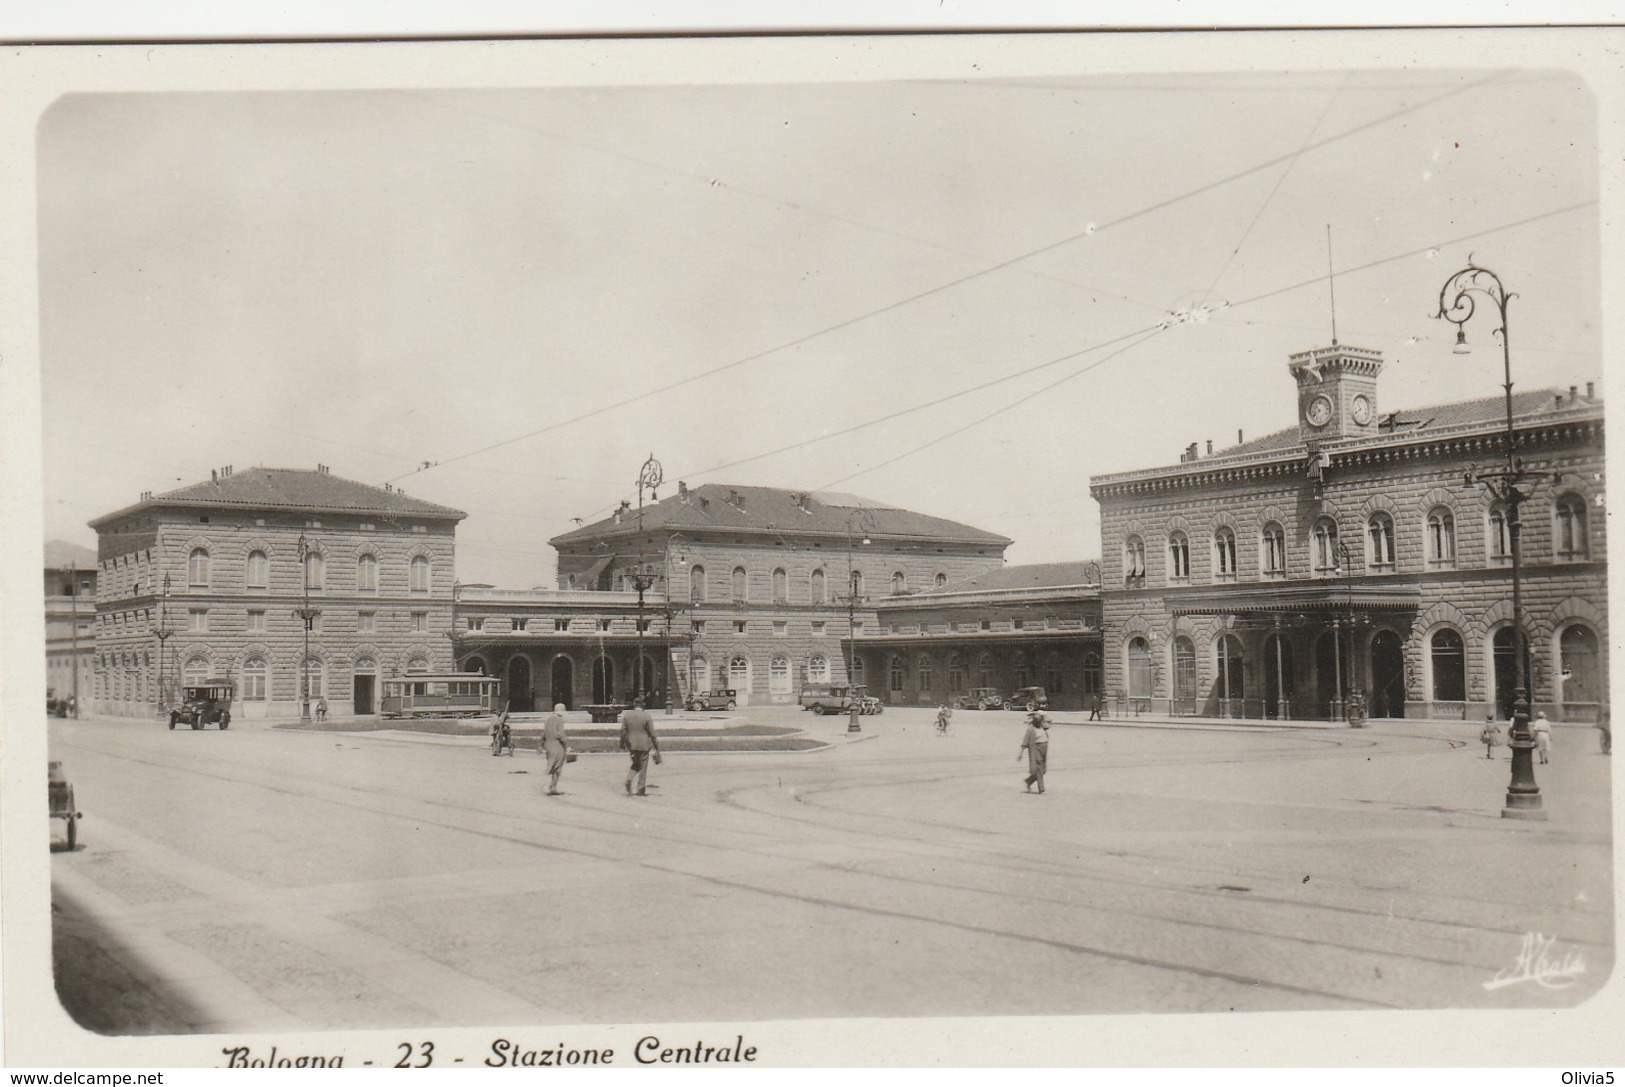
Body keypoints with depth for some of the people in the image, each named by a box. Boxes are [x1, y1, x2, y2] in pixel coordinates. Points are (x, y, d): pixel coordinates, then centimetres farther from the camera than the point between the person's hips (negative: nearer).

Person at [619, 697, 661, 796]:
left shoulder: (626, 715, -1)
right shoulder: (647, 716, -8)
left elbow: (623, 731, 0)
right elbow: (652, 733, -7)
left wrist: (622, 744, 11)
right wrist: (656, 746, 0)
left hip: (631, 744, 3)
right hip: (644, 744, -3)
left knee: (635, 764, 21)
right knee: (643, 767, 7)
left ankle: (629, 779, -5)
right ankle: (641, 790, 8)